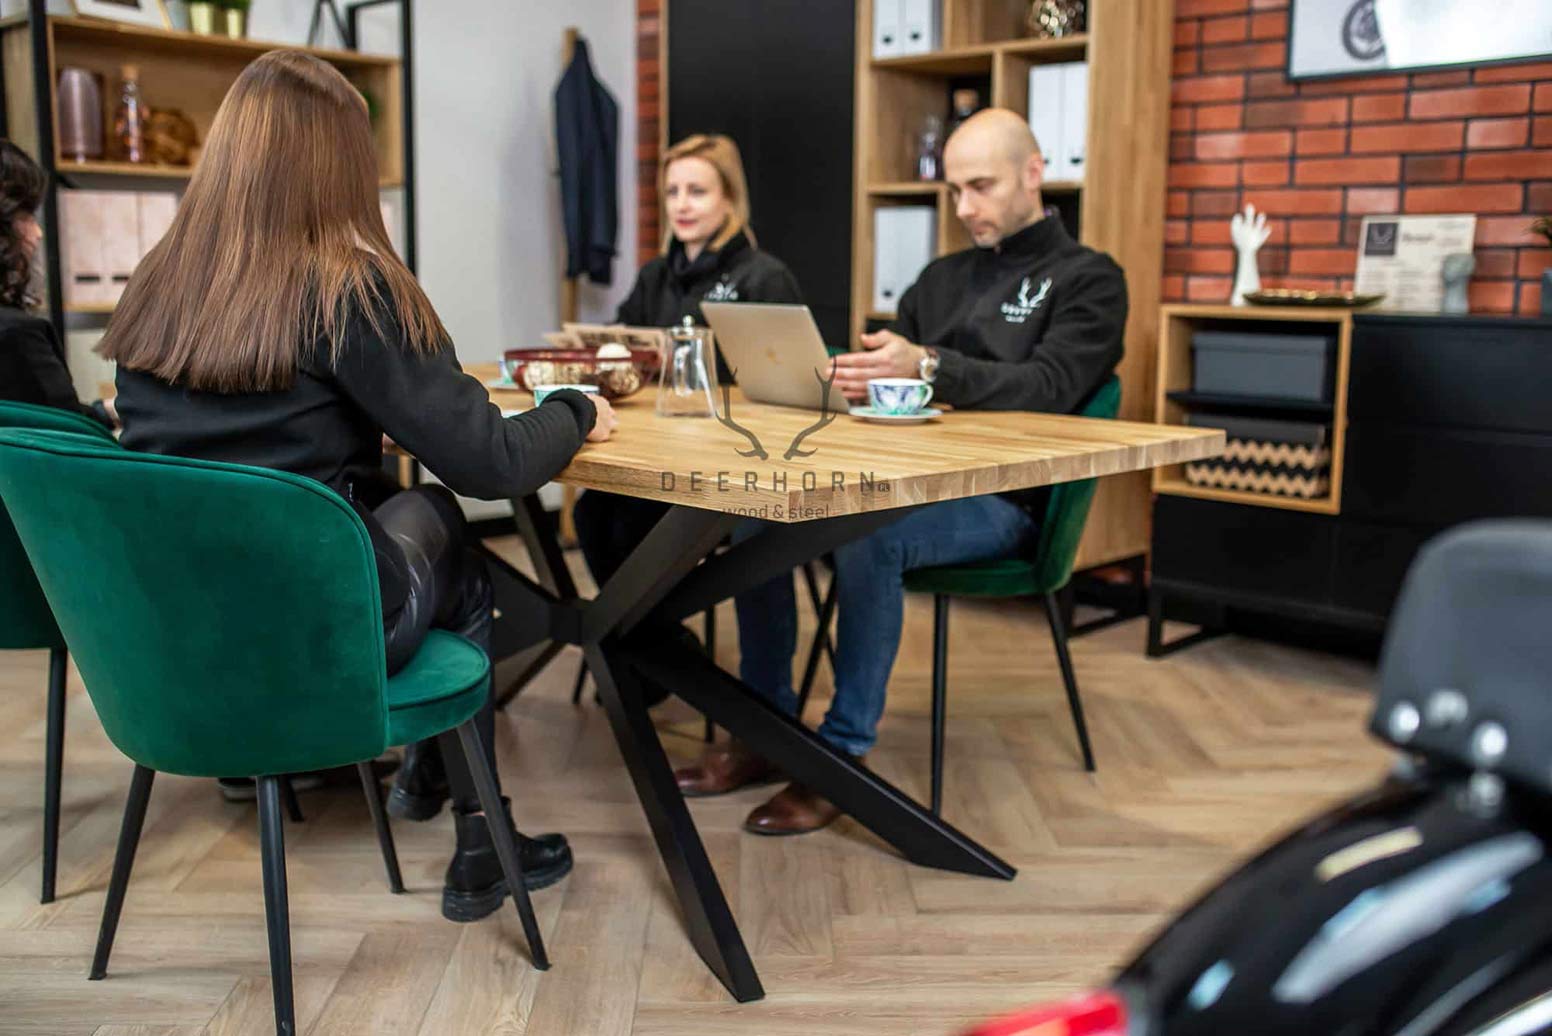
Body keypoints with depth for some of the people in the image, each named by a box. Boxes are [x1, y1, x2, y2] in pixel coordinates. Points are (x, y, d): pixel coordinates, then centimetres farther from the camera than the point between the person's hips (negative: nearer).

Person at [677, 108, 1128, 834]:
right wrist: (853, 373, -10)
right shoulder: (942, 277, 22)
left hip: (1000, 498, -6)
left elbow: (1048, 389, -15)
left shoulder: (1088, 280, 2)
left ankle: (843, 754, -21)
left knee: (867, 536, -35)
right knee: (759, 510, -16)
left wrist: (929, 367, -32)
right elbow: (892, 369, 17)